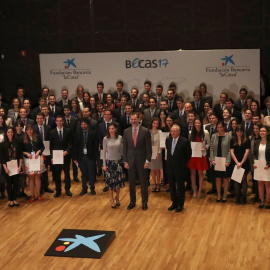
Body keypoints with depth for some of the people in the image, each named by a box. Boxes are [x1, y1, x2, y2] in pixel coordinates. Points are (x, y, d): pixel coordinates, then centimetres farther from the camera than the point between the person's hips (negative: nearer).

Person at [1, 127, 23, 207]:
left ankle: (15, 199, 18)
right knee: (9, 183, 6)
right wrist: (5, 167, -10)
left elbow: (20, 156, 3)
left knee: (16, 183, 6)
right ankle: (10, 200, 15)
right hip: (8, 167, -1)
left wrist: (20, 166, -5)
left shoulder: (17, 143, 3)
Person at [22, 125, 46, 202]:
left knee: (37, 176, 3)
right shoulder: (23, 139, 1)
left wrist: (38, 152, -10)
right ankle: (32, 195, 11)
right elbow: (21, 150, 3)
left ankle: (38, 194, 12)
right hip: (28, 159, -1)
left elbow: (42, 147, 6)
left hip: (38, 158, 1)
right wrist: (27, 153, -13)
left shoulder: (37, 137, 4)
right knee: (31, 177, 2)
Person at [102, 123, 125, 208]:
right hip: (109, 162, -1)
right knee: (110, 181, 4)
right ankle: (112, 200, 17)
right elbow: (104, 152, 0)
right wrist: (104, 164, -2)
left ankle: (117, 198, 26)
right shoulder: (106, 139, -4)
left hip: (118, 161, 1)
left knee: (118, 180, 3)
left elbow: (121, 150, 5)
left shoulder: (120, 138, -2)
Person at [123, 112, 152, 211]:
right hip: (130, 160, 2)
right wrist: (125, 161, 1)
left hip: (141, 161, -2)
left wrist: (147, 161, -10)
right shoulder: (126, 131, 4)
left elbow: (148, 148, -5)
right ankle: (132, 201, 22)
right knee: (131, 182, 9)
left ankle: (144, 202, 18)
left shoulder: (145, 131, -5)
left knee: (143, 182, 6)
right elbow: (125, 147, 6)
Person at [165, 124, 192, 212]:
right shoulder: (168, 140, 3)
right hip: (170, 167, 5)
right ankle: (174, 203, 28)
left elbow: (188, 154, -4)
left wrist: (184, 164, -1)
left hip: (180, 168, -5)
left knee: (180, 187, 6)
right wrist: (168, 159, 12)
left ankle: (180, 205, 19)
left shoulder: (185, 141, -14)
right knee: (172, 186, 14)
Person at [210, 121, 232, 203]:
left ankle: (225, 195, 18)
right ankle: (219, 195, 18)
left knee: (225, 178, 6)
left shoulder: (228, 137, -5)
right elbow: (211, 149, 4)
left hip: (225, 162, -2)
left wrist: (228, 161, -15)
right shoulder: (214, 136, 4)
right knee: (218, 178, 8)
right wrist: (212, 159, -6)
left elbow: (230, 150, -7)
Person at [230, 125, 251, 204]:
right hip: (235, 163, 2)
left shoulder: (247, 140, 0)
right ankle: (237, 198, 7)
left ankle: (244, 198, 3)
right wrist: (237, 162, -8)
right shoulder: (233, 140, 5)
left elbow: (247, 152, -4)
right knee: (236, 180, 3)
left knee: (244, 180, -2)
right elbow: (232, 152, 2)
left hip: (244, 163, -2)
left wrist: (241, 163, -9)